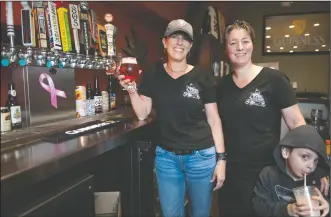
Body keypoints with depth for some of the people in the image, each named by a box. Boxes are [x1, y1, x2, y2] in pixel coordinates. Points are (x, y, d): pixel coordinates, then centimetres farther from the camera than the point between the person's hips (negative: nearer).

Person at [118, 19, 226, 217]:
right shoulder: (152, 75, 0)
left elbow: (214, 118, -3)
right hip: (166, 157, 2)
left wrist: (221, 158, -6)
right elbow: (142, 113, 2)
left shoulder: (203, 76, -5)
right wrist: (131, 89, -13)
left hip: (201, 156, -1)